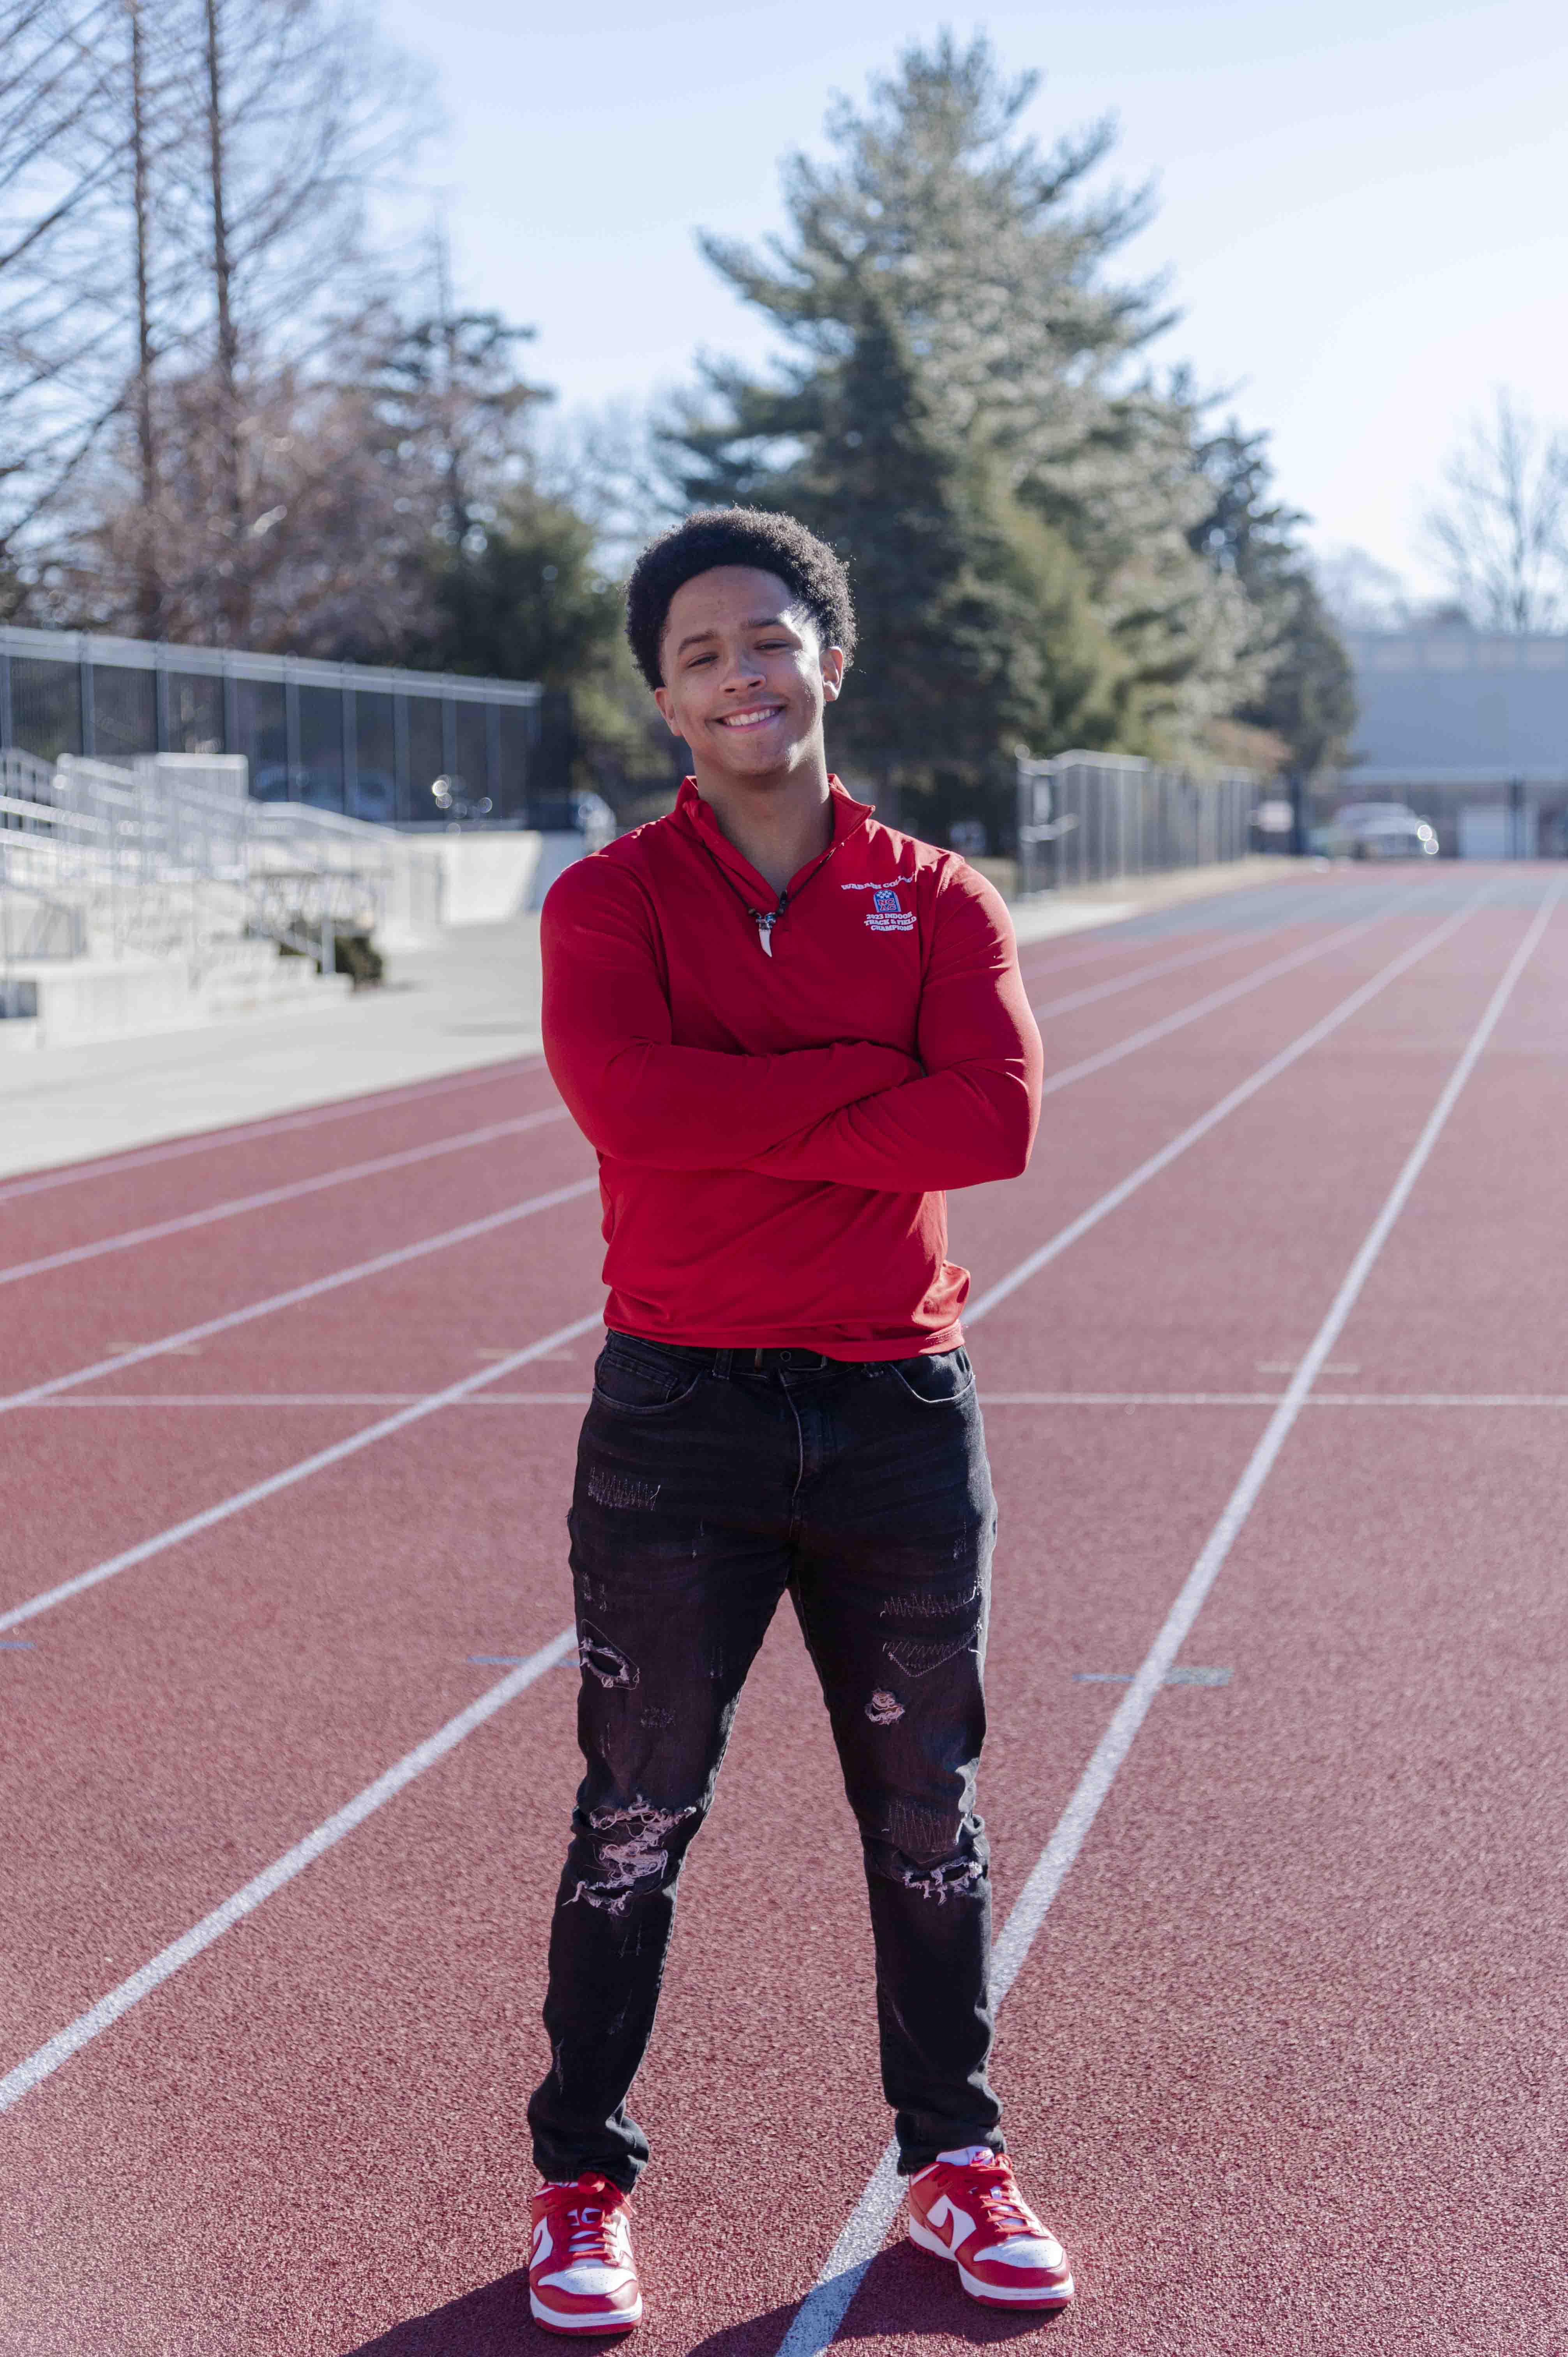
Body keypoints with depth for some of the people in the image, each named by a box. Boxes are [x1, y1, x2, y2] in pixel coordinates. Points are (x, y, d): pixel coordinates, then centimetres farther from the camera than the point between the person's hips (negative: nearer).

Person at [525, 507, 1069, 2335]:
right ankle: (581, 2180, 21)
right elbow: (623, 1094, -21)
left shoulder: (938, 901, 3)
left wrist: (741, 1125, -16)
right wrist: (866, 1077, -16)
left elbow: (996, 1120, -14)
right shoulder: (608, 901, -1)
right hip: (675, 1417, -2)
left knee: (925, 1809, 13)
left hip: (897, 1411, 2)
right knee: (636, 1817, 7)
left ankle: (954, 2161, 29)